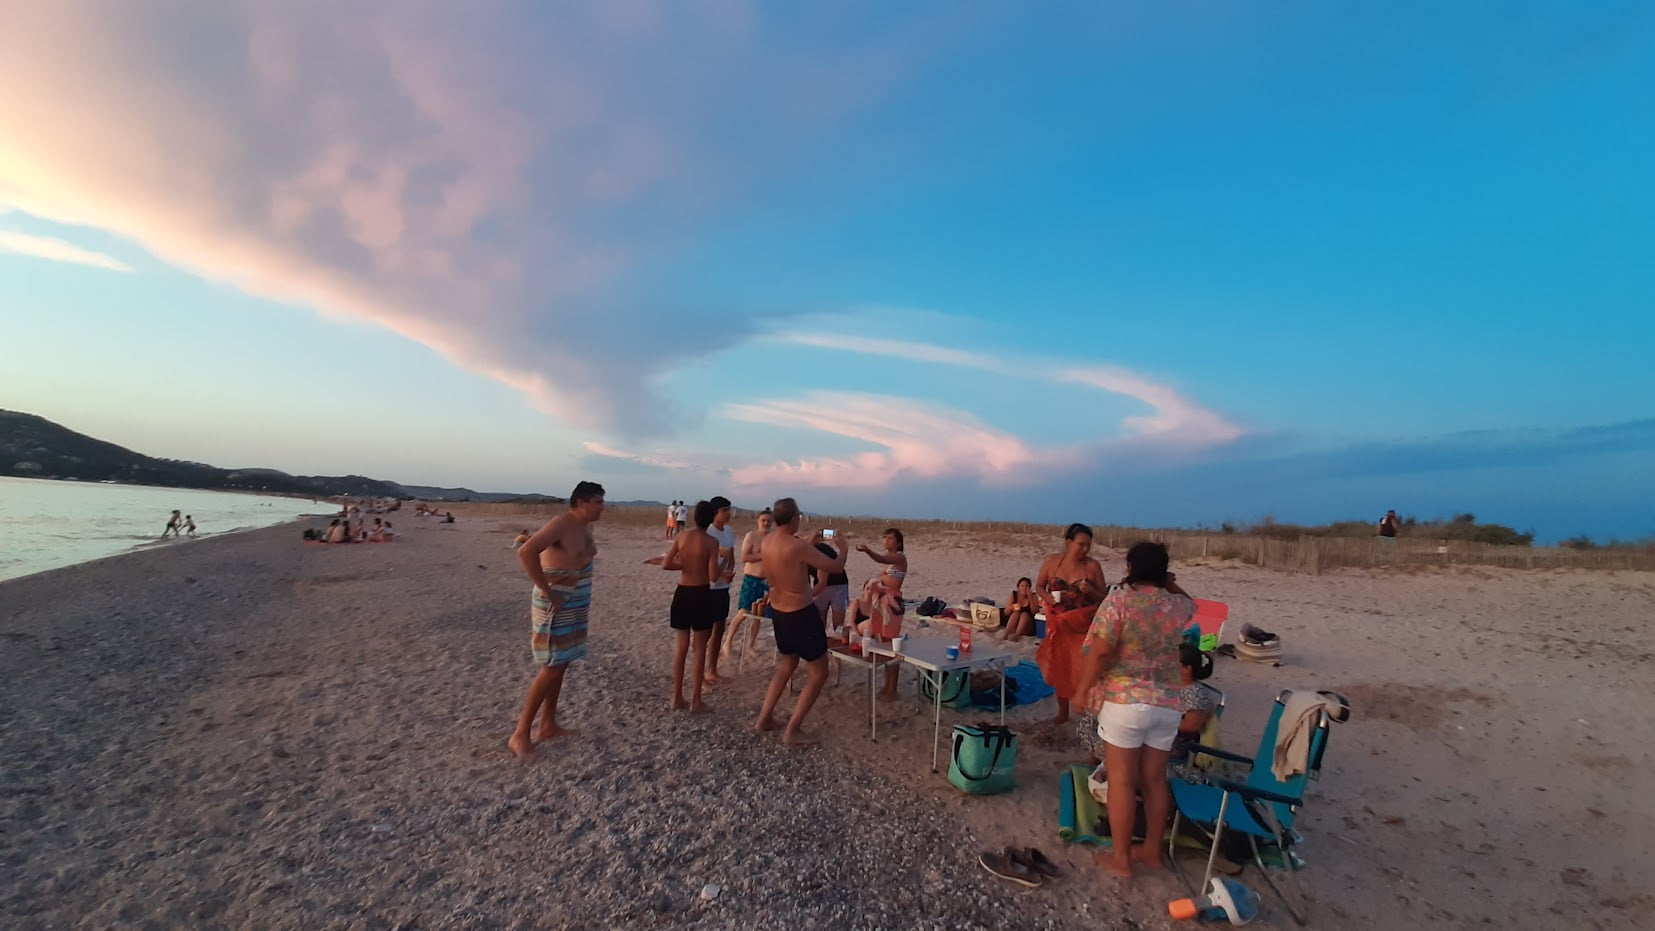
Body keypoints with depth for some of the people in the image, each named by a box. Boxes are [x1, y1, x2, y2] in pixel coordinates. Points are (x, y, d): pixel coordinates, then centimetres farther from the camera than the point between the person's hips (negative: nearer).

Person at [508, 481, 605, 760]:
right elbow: (526, 551, -32)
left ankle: (548, 726, 27)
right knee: (552, 668, -4)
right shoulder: (561, 524, -20)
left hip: (575, 606, 9)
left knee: (561, 666, 15)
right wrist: (546, 590, -27)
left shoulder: (586, 528, 8)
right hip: (556, 606, -9)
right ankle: (521, 734, 8)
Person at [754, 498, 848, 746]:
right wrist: (845, 547, 2)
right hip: (801, 615, -8)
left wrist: (811, 543, 20)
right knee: (818, 673, 7)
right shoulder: (798, 546, -25)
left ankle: (764, 719, 29)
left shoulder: (767, 541, -1)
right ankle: (793, 730, 8)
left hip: (778, 612, 8)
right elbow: (836, 567, -16)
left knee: (787, 664, 27)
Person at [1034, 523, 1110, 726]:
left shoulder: (1092, 566, -8)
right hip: (1057, 624, 3)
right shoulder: (1052, 561, -4)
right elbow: (1039, 586, 5)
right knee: (1059, 667, 13)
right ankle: (1062, 713, 30)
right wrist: (1049, 598, -14)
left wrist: (1090, 591, -21)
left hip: (1082, 625, -3)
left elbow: (1103, 598, -2)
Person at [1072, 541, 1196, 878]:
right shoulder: (1177, 604, 2)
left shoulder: (1119, 599, -13)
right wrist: (1170, 583, 22)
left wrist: (1082, 689, -8)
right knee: (1155, 779, 16)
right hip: (1167, 704, 5)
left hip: (1124, 701, -5)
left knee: (1121, 779, 5)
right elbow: (1190, 603, 30)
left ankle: (1121, 857, 14)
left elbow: (1100, 651, -17)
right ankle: (1152, 851, 29)